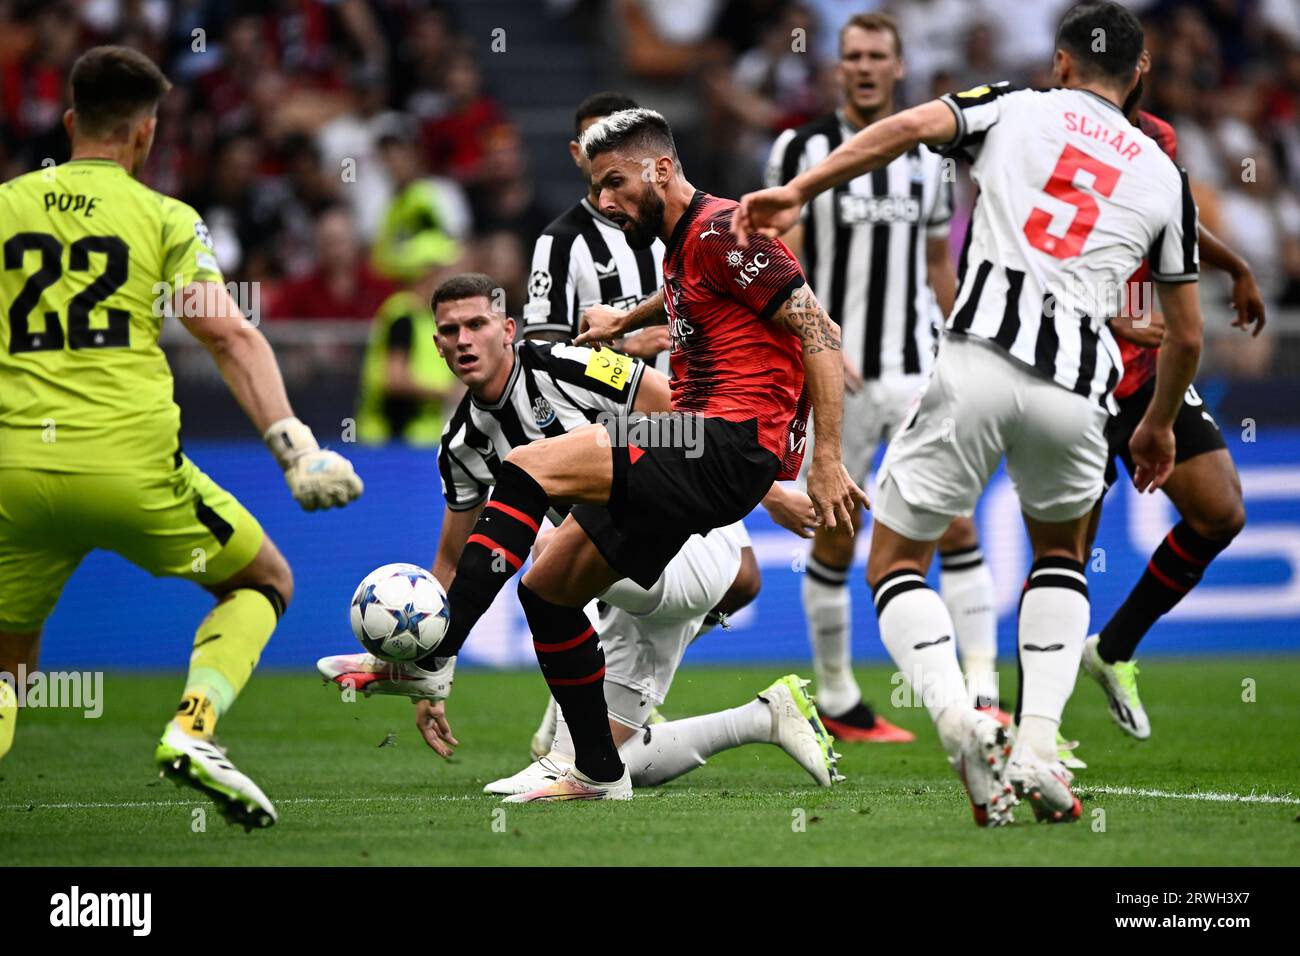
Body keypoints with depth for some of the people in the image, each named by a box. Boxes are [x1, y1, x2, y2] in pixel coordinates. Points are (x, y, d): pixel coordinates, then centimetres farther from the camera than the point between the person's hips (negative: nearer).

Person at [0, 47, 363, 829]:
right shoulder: (163, 217, 4)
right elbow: (231, 336, -5)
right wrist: (297, 449, -8)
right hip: (133, 464, -2)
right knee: (265, 581, 20)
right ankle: (192, 730, -3)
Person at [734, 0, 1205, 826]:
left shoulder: (1018, 108, 16)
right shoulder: (1164, 176, 21)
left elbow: (913, 126, -5)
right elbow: (1187, 334, 25)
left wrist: (799, 191, -8)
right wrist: (1159, 426, 42)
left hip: (979, 357, -2)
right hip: (1075, 384, 2)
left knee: (897, 564, 12)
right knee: (1061, 554, 29)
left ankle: (957, 717, -16)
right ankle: (1039, 745, 9)